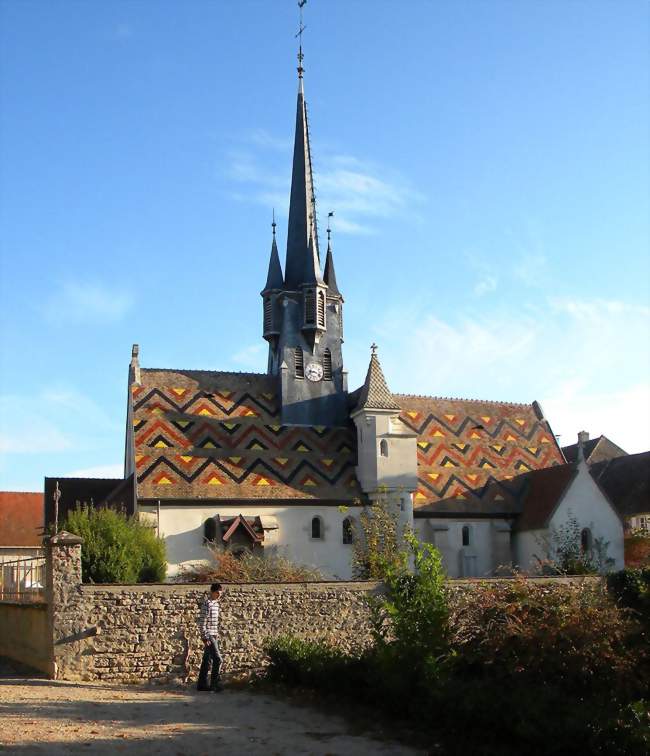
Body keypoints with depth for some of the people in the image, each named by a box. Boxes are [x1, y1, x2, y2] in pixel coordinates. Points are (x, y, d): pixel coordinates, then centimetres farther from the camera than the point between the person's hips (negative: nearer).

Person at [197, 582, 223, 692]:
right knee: (218, 660, -10)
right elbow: (202, 622, -18)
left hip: (213, 636, 9)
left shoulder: (216, 603, 13)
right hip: (208, 636, -9)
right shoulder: (207, 604, -16)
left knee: (207, 661, 12)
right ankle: (215, 684, -4)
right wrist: (205, 638, -20)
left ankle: (202, 684, 18)